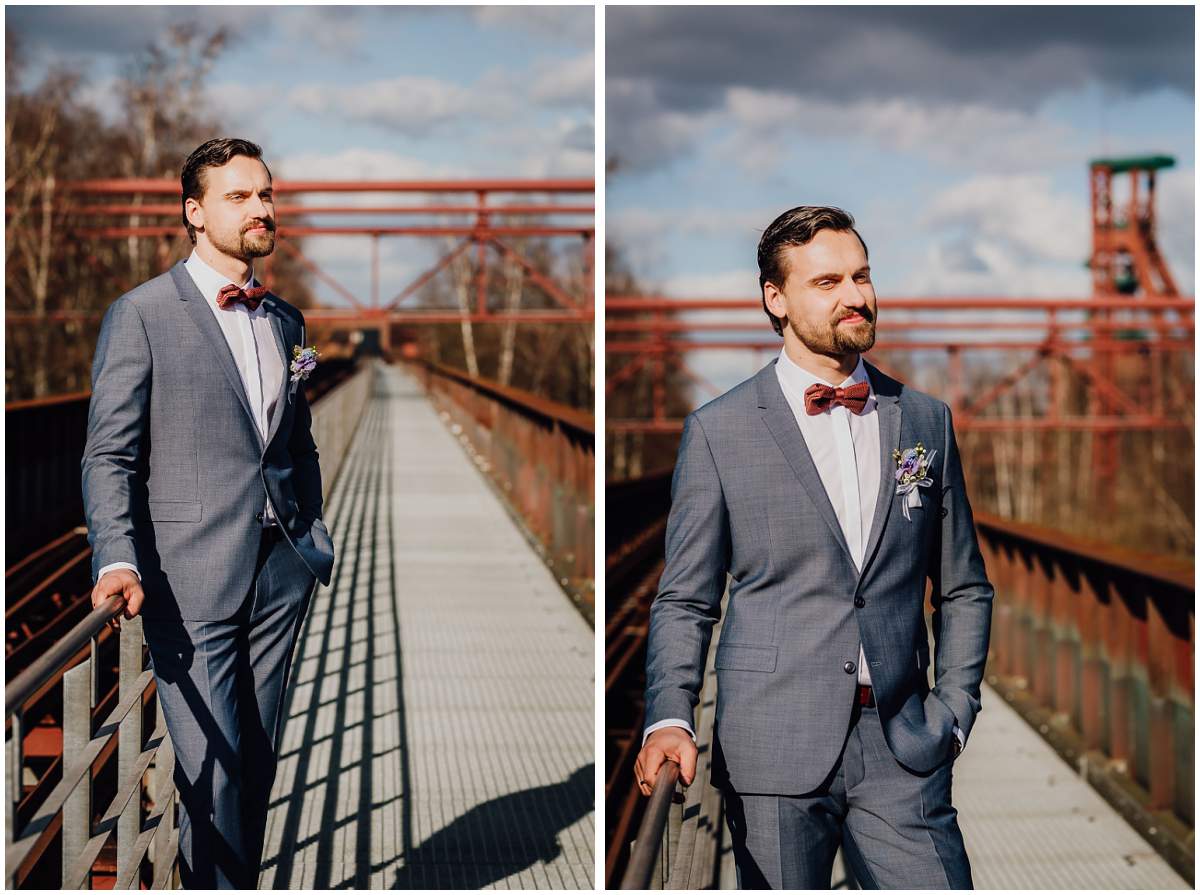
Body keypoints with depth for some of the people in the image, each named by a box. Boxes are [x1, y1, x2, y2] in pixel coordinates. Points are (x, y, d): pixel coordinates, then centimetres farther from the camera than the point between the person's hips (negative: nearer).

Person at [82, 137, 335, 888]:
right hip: (191, 576, -6)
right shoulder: (142, 315, -4)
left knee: (260, 761, 10)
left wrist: (315, 537, 15)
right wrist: (118, 562, -21)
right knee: (212, 768, -7)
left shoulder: (286, 320, 14)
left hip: (281, 572, 6)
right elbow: (109, 454, -8)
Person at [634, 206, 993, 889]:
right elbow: (686, 601, 3)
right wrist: (670, 719, -11)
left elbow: (965, 590, 18)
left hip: (901, 751, 2)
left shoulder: (927, 420, 12)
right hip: (774, 751, -2)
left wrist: (954, 712, 7)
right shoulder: (718, 431, 2)